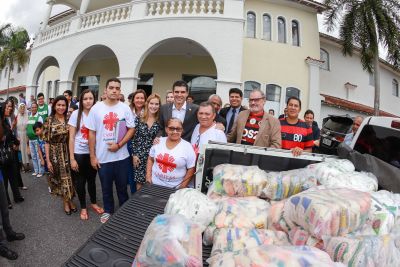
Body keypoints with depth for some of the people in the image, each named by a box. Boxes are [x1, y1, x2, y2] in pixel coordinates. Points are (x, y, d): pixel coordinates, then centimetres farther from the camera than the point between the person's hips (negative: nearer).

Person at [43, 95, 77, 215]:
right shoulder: (49, 120, -4)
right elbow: (47, 141, -5)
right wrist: (48, 160, -8)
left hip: (67, 152, 1)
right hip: (55, 154, -1)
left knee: (70, 177, 7)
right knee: (60, 178, 9)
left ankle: (70, 200, 28)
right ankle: (65, 202, 28)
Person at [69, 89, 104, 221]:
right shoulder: (76, 114, -6)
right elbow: (71, 137, -6)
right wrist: (72, 158, -9)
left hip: (92, 153, 1)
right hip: (79, 153, -1)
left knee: (92, 179, 16)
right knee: (80, 182, 11)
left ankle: (94, 203, 37)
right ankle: (83, 207, 30)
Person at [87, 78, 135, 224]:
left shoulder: (125, 108, -3)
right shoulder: (96, 108, -3)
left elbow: (131, 129, 0)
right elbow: (92, 133, 0)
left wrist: (118, 145, -13)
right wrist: (92, 156, -2)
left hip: (122, 156, 0)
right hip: (102, 157, 0)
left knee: (122, 187, 13)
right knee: (106, 188, 16)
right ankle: (108, 211, 37)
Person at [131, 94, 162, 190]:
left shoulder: (160, 121, -1)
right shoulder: (139, 119, -1)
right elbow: (134, 137, 0)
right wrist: (134, 154, -3)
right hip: (139, 155, 0)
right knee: (139, 182, 8)